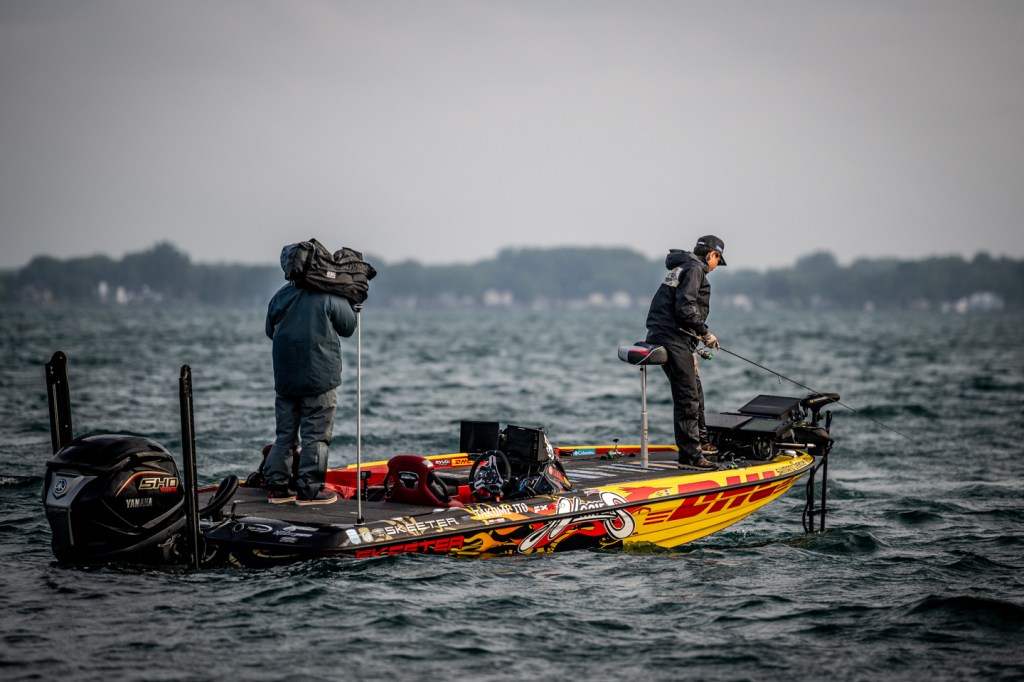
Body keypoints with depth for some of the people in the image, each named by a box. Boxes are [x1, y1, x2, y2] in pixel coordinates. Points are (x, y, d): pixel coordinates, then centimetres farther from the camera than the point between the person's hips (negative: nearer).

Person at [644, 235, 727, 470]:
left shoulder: (682, 268, 22)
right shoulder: (695, 269, -9)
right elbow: (685, 307, -20)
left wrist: (695, 334, 20)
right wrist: (704, 333, -12)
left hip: (663, 336, 11)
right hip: (673, 339, -11)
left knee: (695, 390, 24)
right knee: (687, 397, -10)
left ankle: (700, 442, 38)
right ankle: (690, 455, -11)